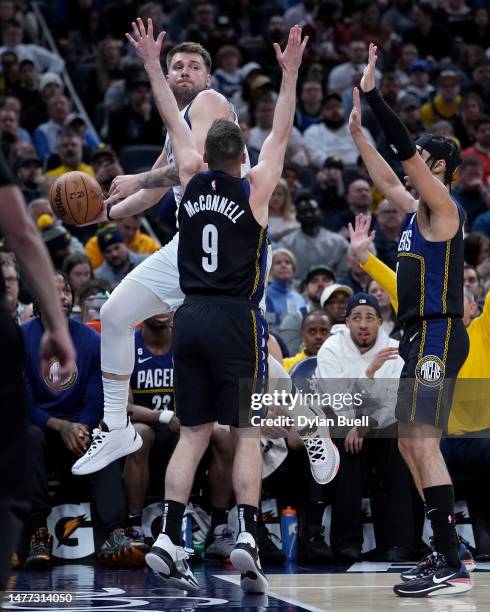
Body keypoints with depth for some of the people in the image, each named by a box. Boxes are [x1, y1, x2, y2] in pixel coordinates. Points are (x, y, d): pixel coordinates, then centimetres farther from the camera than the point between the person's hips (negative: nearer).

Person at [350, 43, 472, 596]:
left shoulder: (442, 208, -10)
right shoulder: (417, 210, 15)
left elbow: (407, 152, -20)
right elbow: (387, 179, 31)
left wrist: (371, 92, -17)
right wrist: (357, 132, 25)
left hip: (437, 336, -10)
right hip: (421, 338, 10)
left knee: (423, 443, -17)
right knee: (411, 446, 13)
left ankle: (450, 567, -21)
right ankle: (446, 554, 19)